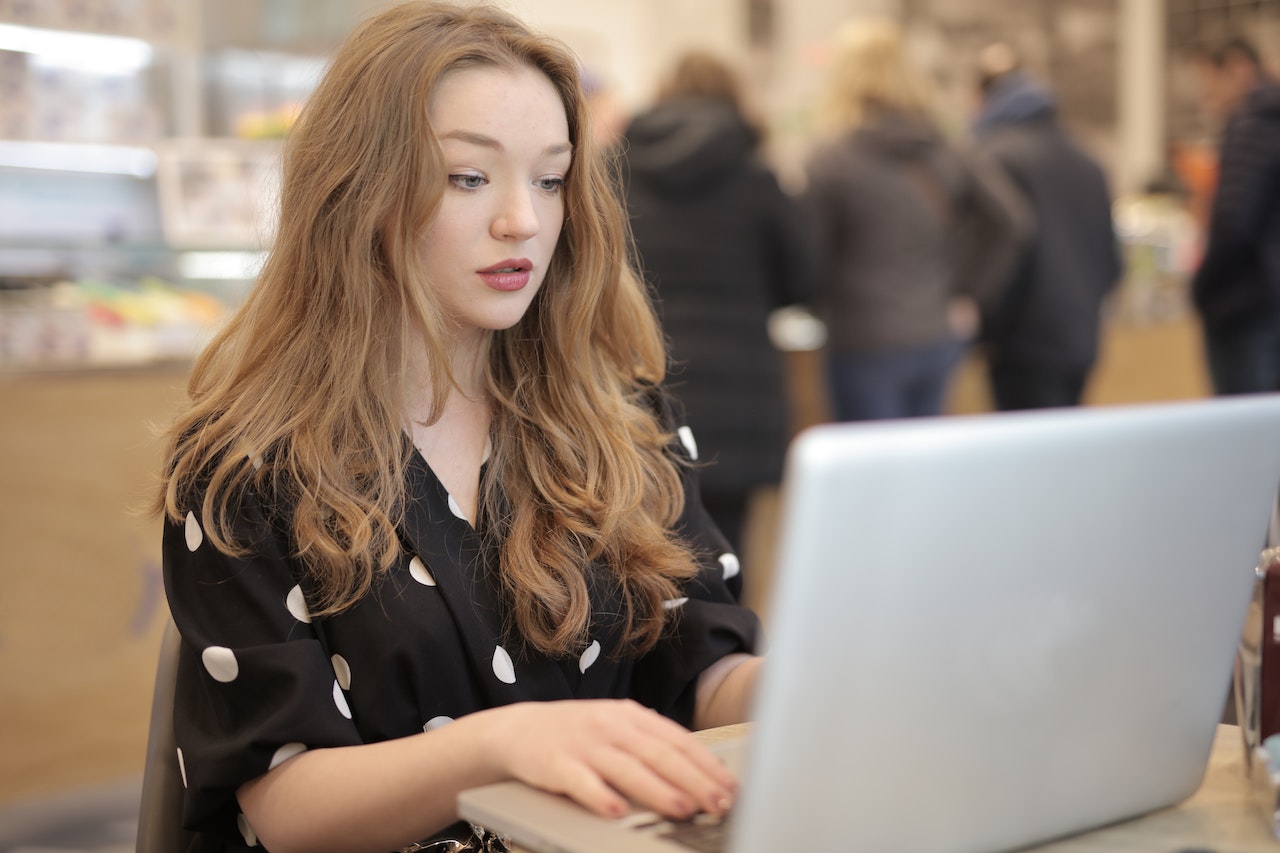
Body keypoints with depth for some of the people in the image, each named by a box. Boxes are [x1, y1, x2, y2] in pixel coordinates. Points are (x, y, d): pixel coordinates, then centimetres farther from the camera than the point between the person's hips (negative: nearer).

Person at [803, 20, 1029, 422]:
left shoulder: (831, 161, -12)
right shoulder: (946, 154, 4)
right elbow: (1012, 220, 0)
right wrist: (971, 294, 4)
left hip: (866, 346, -6)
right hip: (941, 338, 6)